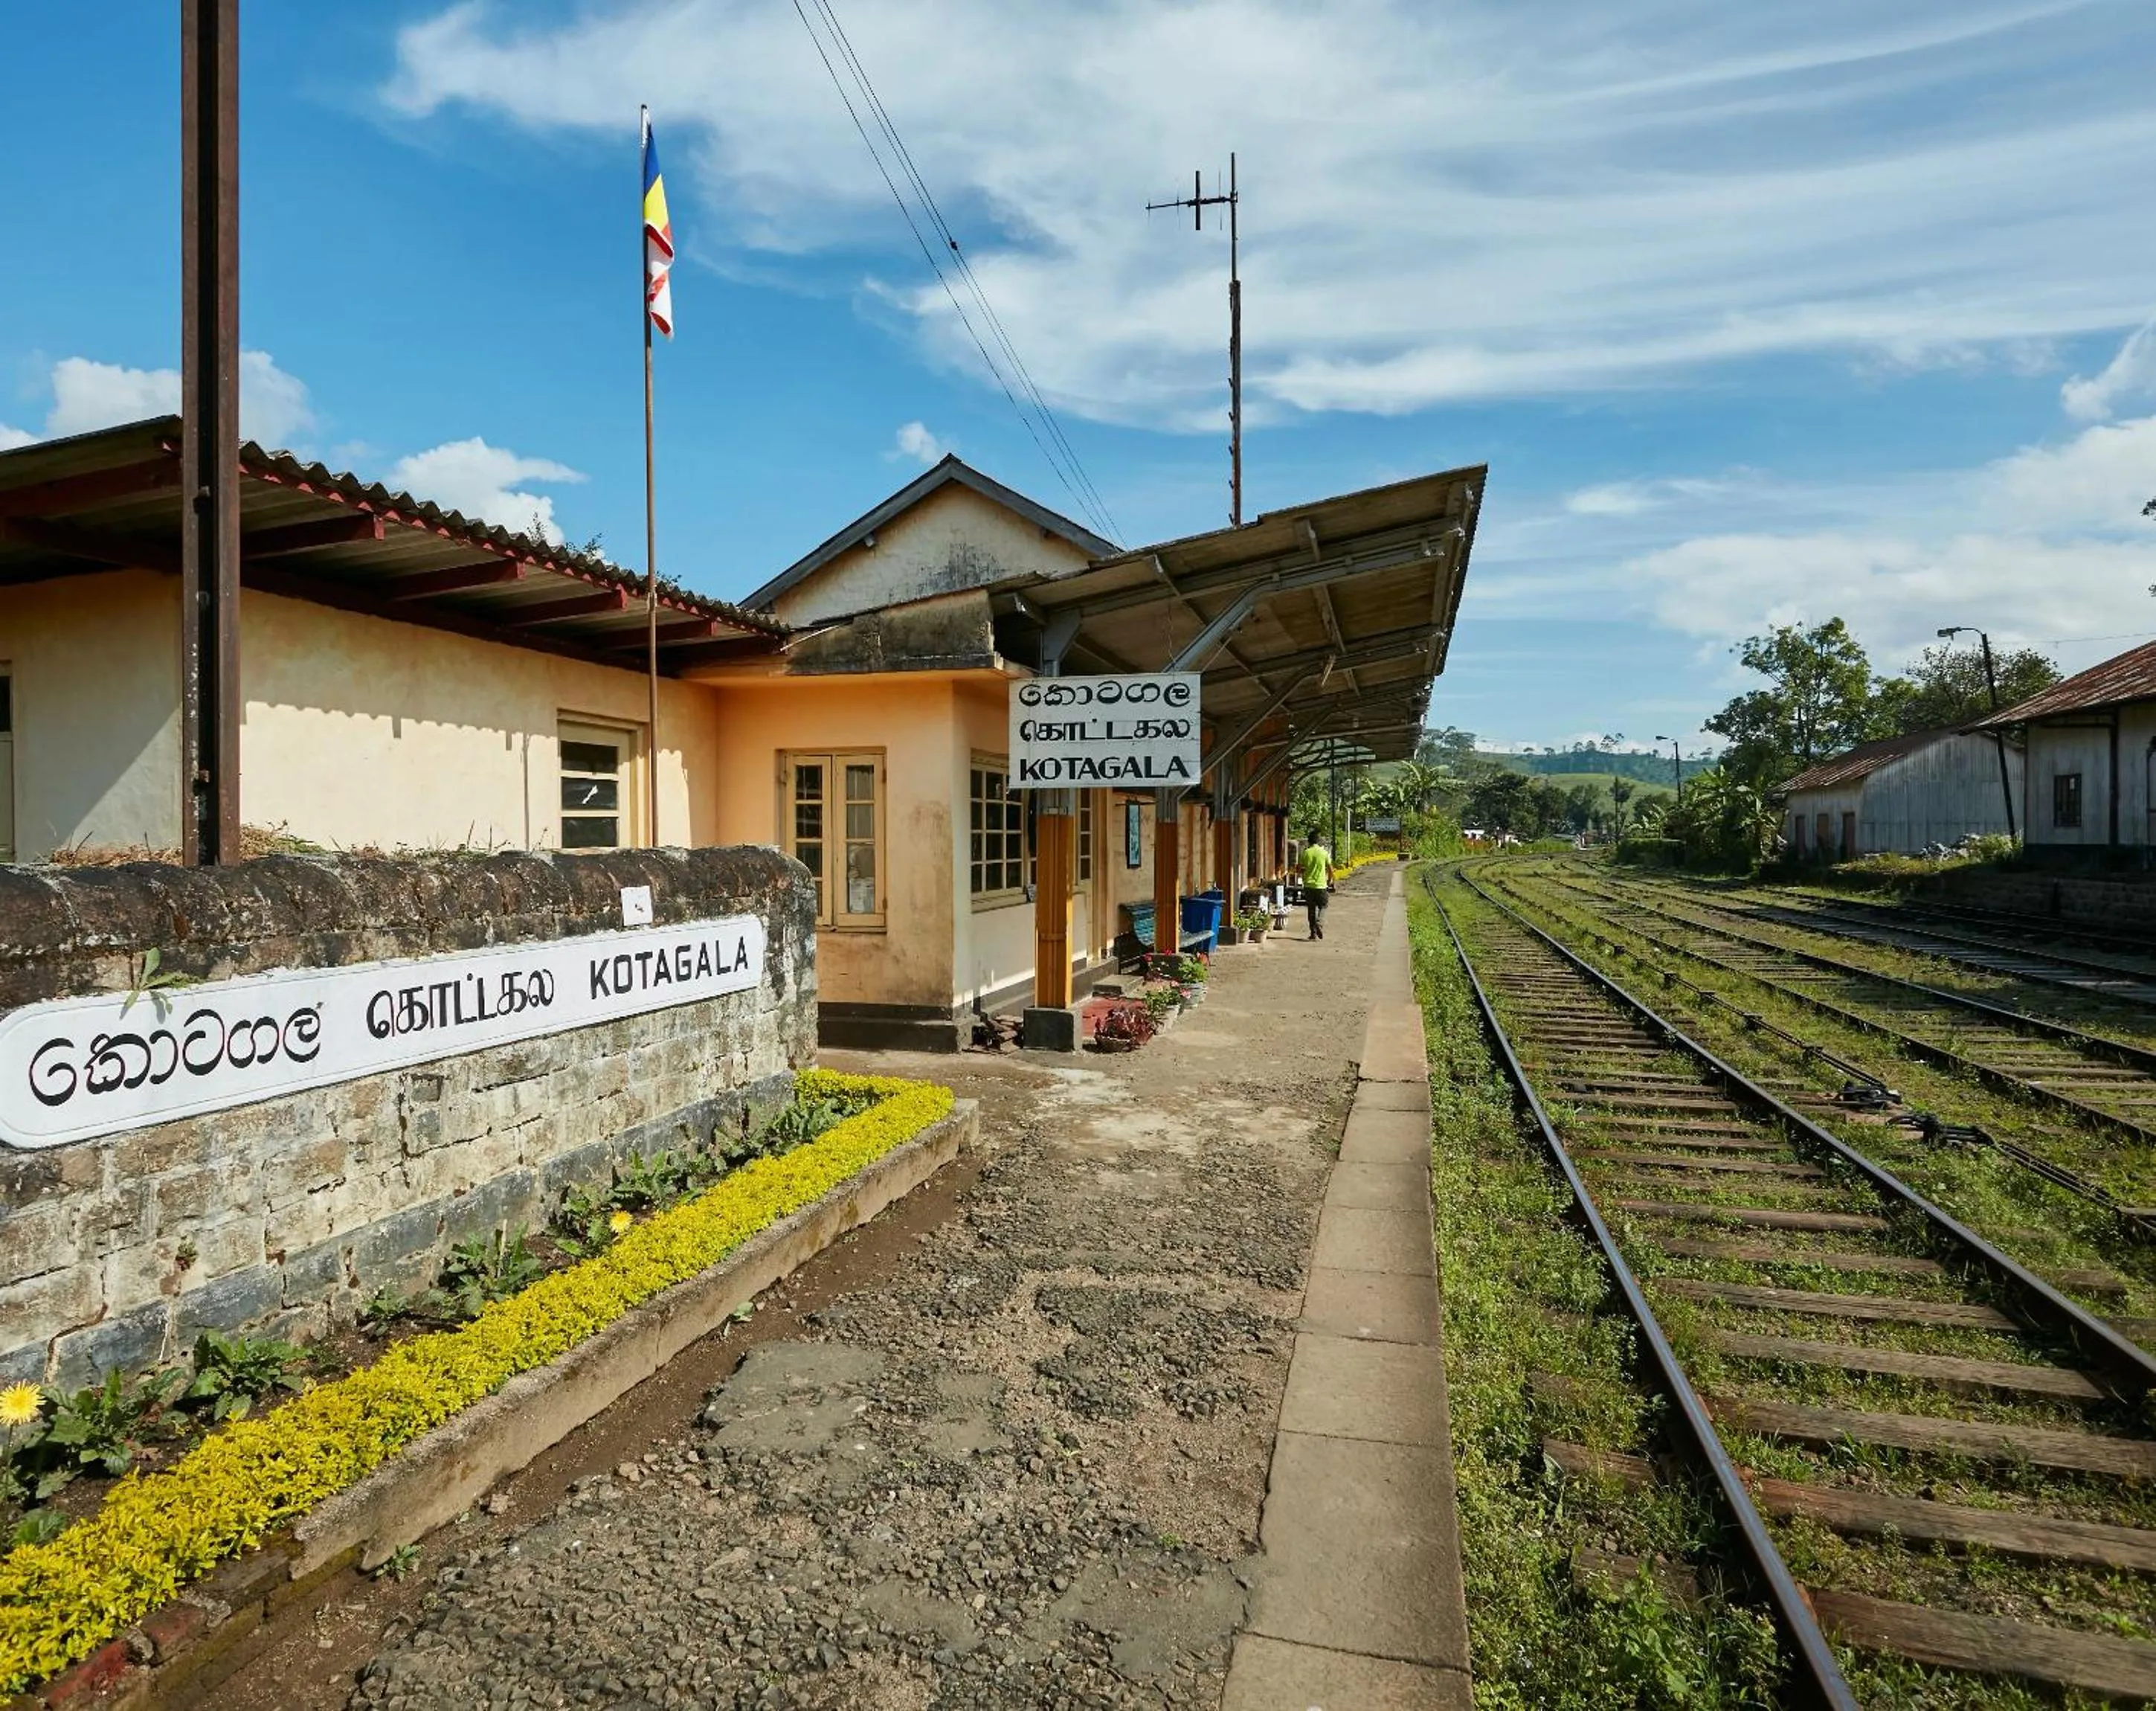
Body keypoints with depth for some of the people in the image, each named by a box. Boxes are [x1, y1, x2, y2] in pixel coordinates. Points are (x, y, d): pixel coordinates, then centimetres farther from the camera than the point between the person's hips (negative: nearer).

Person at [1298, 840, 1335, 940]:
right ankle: (1319, 924, -15)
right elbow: (1330, 868, 1)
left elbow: (1300, 868, 3)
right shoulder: (1324, 853, -4)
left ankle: (1313, 933, 10)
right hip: (1321, 884, -1)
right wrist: (1330, 880, 18)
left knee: (1312, 909, 10)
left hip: (1309, 884, 1)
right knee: (1322, 907, 12)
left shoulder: (1306, 853, -2)